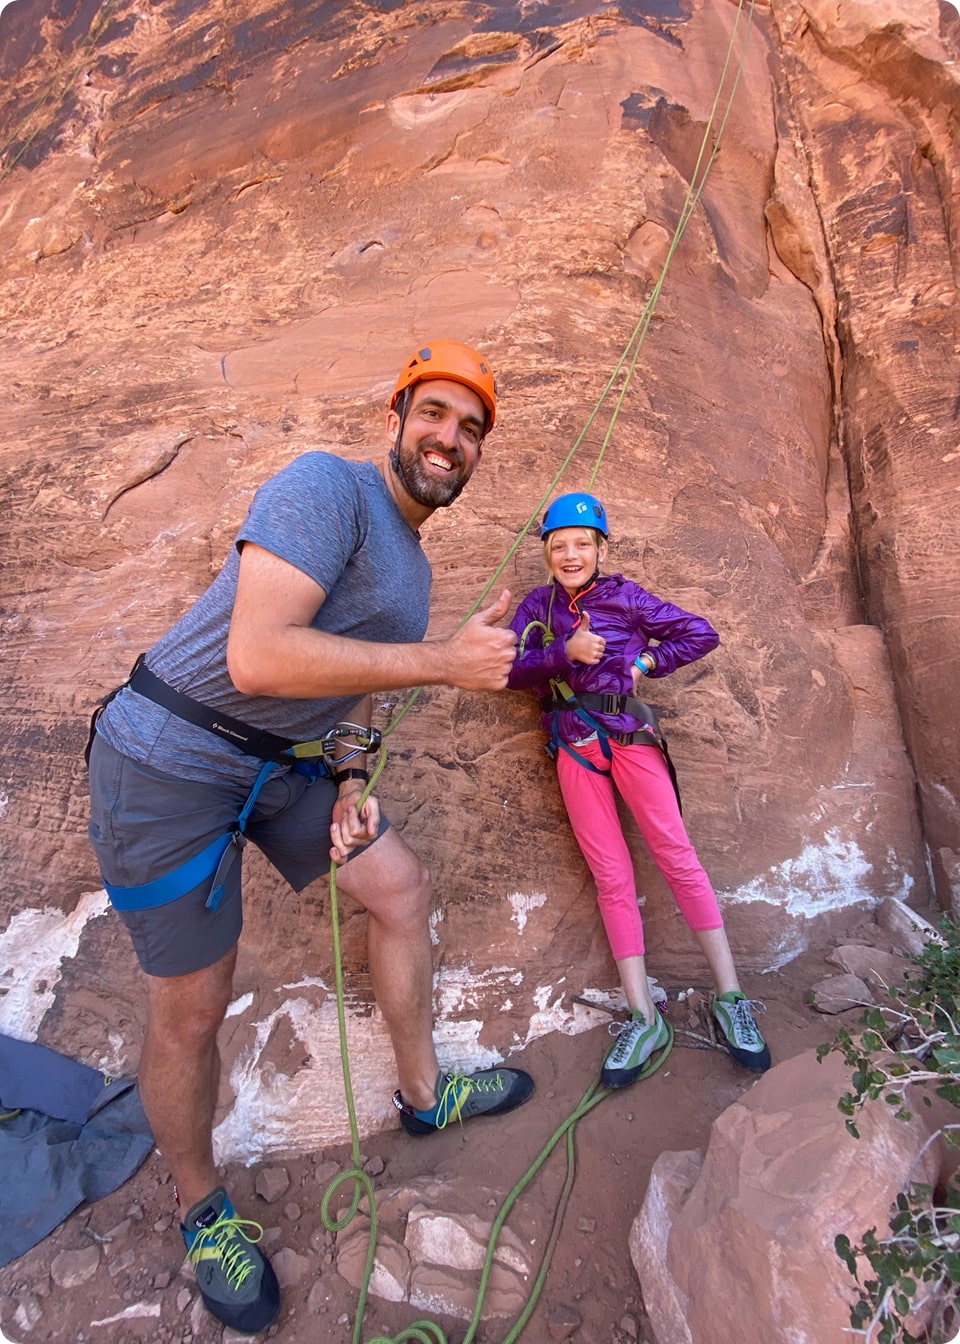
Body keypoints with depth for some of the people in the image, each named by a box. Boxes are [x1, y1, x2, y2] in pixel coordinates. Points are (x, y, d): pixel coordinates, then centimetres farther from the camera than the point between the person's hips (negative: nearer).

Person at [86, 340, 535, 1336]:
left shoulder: (412, 563, 11)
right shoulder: (327, 487, -18)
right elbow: (258, 657, -30)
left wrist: (350, 780, 3)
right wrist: (446, 660, -27)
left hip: (282, 763, 8)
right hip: (169, 759, -8)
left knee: (400, 887, 11)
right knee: (191, 1008, 4)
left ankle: (423, 1094, 35)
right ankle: (201, 1212, 35)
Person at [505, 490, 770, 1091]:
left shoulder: (624, 596, 3)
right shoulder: (538, 605, 10)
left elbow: (700, 634, 4)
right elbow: (510, 669, -2)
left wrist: (644, 664, -4)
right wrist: (565, 652, -14)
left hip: (629, 733, -2)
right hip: (574, 745, 2)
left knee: (677, 855, -1)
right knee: (611, 877, 5)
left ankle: (730, 998, 13)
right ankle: (644, 1018, 14)